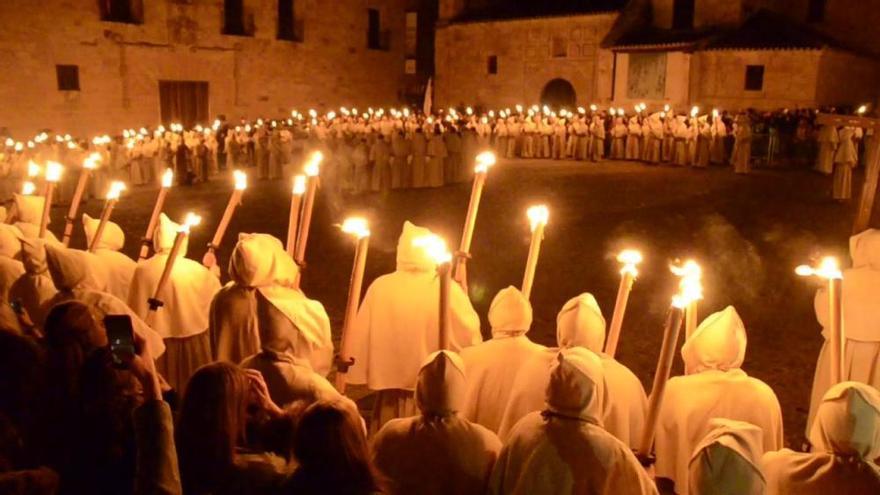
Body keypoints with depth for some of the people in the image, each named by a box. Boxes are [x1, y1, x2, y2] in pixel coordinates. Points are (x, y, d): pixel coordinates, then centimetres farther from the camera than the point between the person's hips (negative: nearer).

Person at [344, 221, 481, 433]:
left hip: (390, 387, 2)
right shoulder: (449, 290, -11)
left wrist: (355, 374, 9)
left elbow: (361, 337, -1)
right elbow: (470, 336, -6)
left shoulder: (380, 286, -6)